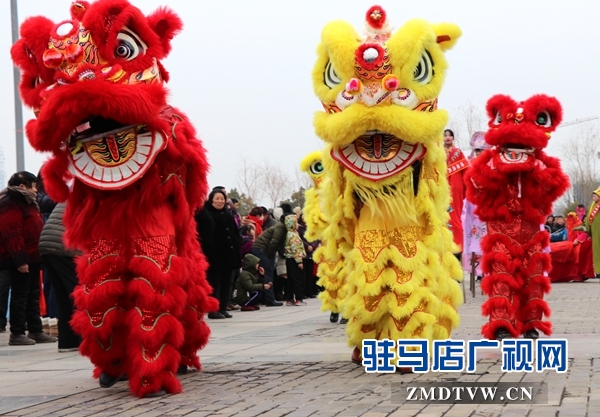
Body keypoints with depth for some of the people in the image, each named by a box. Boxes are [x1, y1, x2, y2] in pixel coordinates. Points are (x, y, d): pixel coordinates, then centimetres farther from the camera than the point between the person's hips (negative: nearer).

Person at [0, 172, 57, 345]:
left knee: (33, 295, 12)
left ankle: (36, 331, 17)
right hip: (20, 259, -10)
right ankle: (17, 334, -2)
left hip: (31, 257, 10)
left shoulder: (25, 202, 20)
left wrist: (37, 255, 19)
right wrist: (19, 259, -26)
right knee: (20, 295, -6)